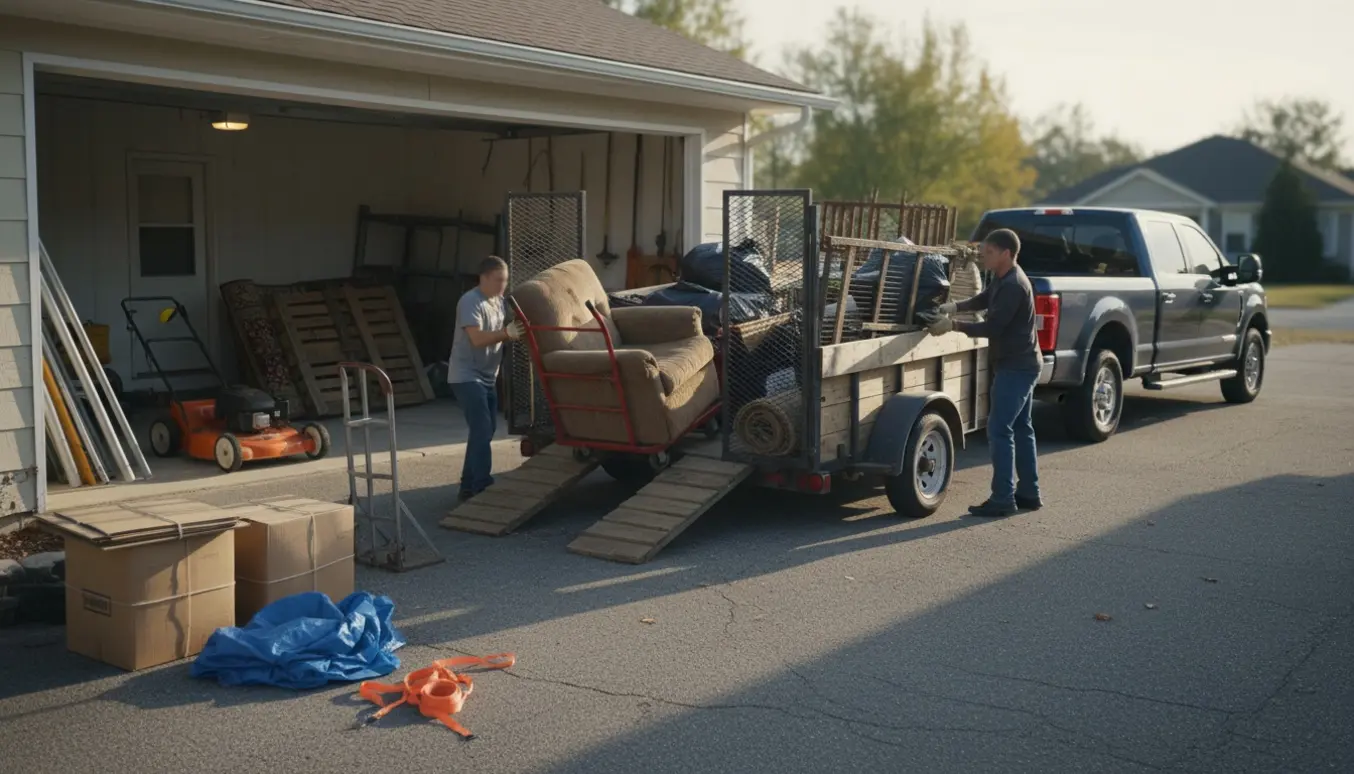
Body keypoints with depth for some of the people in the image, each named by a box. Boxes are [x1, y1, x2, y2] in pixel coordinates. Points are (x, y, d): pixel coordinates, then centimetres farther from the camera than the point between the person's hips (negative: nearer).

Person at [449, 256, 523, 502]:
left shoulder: (499, 301, 9)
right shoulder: (470, 302, -19)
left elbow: (499, 335, 18)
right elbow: (477, 339, -28)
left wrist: (516, 332, -1)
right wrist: (506, 334, -40)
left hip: (486, 376, 10)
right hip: (466, 376, -9)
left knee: (486, 430, 12)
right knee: (482, 430, -15)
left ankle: (469, 485, 22)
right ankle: (482, 486, -13)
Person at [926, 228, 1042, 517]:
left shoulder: (1013, 286, -20)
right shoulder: (1005, 280, 12)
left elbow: (992, 327, -22)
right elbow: (982, 300, 20)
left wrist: (953, 325, -18)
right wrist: (954, 307, 2)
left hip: (1015, 367, -11)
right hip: (1022, 364, 11)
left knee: (999, 430, -10)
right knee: (1020, 428, 13)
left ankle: (1003, 499, -8)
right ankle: (1029, 493, 19)